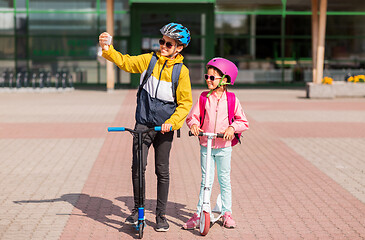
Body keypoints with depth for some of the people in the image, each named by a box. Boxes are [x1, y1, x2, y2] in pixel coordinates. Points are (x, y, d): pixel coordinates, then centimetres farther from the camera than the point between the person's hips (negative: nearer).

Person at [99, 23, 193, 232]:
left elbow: (186, 102, -3)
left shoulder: (182, 71, -4)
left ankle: (161, 215, 18)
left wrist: (172, 122, -16)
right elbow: (126, 62, -1)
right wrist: (108, 50, -19)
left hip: (164, 127, -1)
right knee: (137, 167, -5)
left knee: (162, 171, 5)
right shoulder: (149, 60, 3)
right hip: (143, 124, 1)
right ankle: (138, 209, 14)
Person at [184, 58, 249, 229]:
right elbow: (193, 116, 4)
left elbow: (243, 121, -2)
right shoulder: (204, 98, 2)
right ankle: (199, 214, 8)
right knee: (206, 180, 2)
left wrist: (232, 127, -19)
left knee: (225, 180, 8)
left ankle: (227, 212, 20)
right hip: (205, 145, 1)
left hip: (224, 146, -1)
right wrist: (193, 124, -18)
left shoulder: (232, 99, -2)